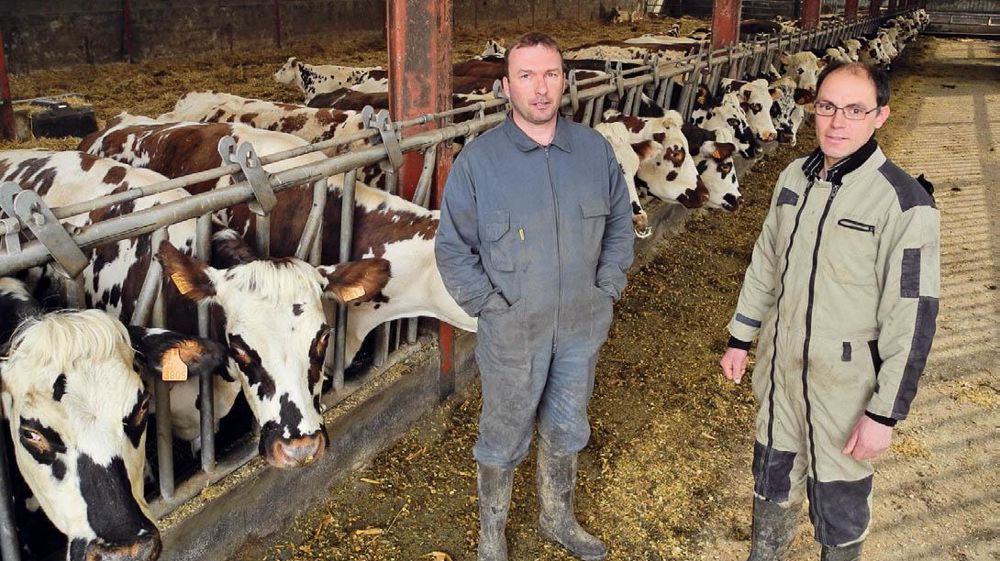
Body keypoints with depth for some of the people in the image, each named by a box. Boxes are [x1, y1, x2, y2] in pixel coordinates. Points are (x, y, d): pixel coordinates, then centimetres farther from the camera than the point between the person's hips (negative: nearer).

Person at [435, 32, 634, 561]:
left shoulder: (595, 149, -5)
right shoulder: (477, 161, -14)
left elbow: (619, 224, 8)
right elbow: (452, 248, -7)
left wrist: (606, 289, 2)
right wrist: (490, 307, -10)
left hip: (582, 326, 4)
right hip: (512, 333, -3)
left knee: (567, 427, 22)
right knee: (504, 437, 13)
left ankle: (557, 517, 46)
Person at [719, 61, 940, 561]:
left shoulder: (904, 204, -19)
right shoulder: (794, 178, 1)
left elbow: (912, 317, -17)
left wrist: (885, 412, -16)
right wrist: (739, 339, 16)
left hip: (846, 386, -5)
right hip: (779, 368, 6)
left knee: (838, 501, 9)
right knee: (773, 479, 22)